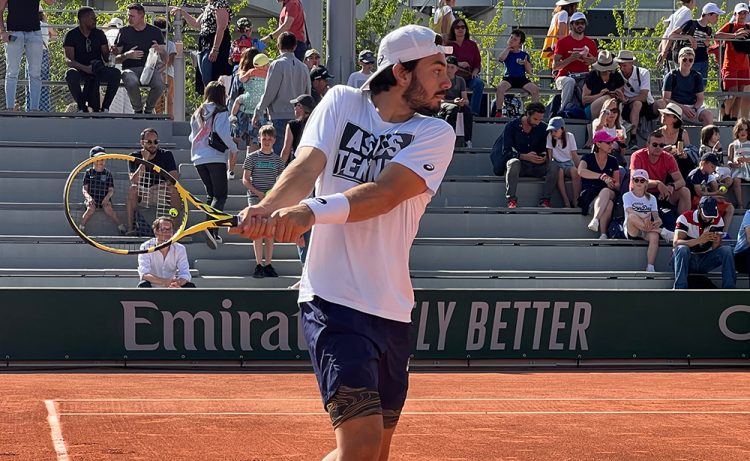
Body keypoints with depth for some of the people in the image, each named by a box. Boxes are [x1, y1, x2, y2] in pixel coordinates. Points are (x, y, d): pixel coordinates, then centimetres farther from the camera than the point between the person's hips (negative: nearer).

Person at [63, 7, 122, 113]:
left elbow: (106, 57, 5)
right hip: (80, 71, -3)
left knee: (115, 73, -29)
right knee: (71, 74, -38)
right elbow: (68, 60, -14)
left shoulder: (99, 34, 8)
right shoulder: (71, 35, -3)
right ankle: (82, 107, -21)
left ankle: (105, 107, -22)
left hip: (98, 71, 3)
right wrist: (86, 68, -31)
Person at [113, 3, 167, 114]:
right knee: (132, 83, -38)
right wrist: (126, 55, -14)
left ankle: (148, 110, -3)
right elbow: (115, 58, 7)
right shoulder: (124, 32, 8)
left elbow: (166, 60, 10)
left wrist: (160, 51, -14)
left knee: (160, 85, -33)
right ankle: (138, 110, -9)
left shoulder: (155, 32, 10)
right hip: (130, 69, -1)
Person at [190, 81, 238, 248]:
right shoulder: (221, 112, -5)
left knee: (211, 193, 16)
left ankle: (213, 234, 9)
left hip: (198, 159, 6)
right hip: (215, 158, -6)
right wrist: (234, 148, -1)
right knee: (221, 195, -6)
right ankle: (211, 226, -29)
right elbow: (224, 134, -16)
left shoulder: (197, 114, 14)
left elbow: (192, 137, 18)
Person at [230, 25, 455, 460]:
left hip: (392, 309, 4)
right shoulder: (342, 103, 3)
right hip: (335, 300, -4)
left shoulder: (436, 134, 2)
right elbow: (307, 166, -12)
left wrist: (311, 211, -32)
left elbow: (384, 192, -15)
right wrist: (267, 209, -34)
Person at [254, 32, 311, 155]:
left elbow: (269, 93, -9)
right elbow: (307, 94, 13)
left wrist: (258, 112, 1)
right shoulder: (303, 67, 9)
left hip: (280, 116, -6)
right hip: (298, 117, 6)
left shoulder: (277, 65, -8)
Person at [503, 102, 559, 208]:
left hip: (537, 166, 3)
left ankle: (544, 200, -23)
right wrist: (525, 157, -27)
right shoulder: (511, 126, -5)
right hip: (520, 163, -3)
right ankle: (511, 200, -38)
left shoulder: (543, 128, 4)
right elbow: (506, 152, -12)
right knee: (514, 163, -37)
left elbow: (547, 150, 8)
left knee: (553, 166, -26)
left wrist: (545, 157, -18)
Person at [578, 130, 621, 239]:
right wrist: (602, 176, -30)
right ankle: (603, 234, -48)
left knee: (606, 191, -37)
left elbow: (617, 184, 15)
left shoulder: (612, 161, 17)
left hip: (609, 194, 3)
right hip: (588, 195, -3)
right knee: (608, 204, -37)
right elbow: (581, 171, -19)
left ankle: (595, 220, -51)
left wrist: (613, 186, -12)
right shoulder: (588, 158, 4)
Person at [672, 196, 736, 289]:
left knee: (727, 250, -19)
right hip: (687, 260, -4)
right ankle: (680, 289, -39)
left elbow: (715, 249, -4)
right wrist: (699, 240, -38)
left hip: (705, 262, 4)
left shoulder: (718, 220, -1)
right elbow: (676, 243, -25)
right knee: (682, 249, -36)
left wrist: (716, 241, -30)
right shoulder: (685, 218, -14)